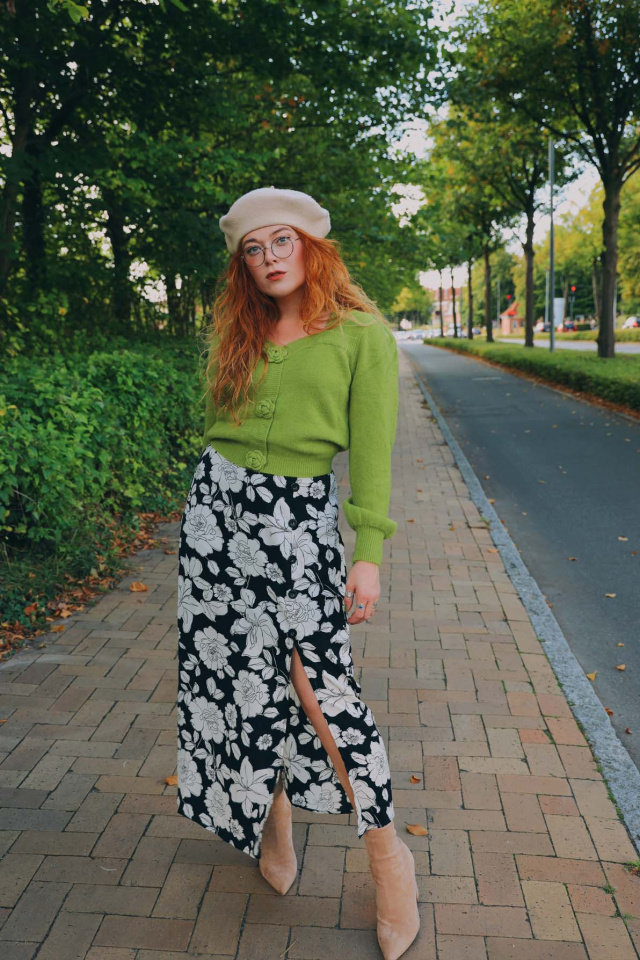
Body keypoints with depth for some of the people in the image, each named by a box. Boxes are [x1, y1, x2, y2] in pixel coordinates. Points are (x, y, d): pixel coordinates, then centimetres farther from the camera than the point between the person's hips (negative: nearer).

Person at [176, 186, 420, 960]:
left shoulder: (362, 335, -3)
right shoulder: (236, 332, 12)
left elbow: (371, 451, -7)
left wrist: (368, 554, -11)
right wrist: (216, 497, 16)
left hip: (301, 517, -5)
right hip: (218, 505, 5)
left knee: (317, 680, -10)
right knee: (240, 673, 9)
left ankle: (383, 842, 10)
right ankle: (271, 819, 30)